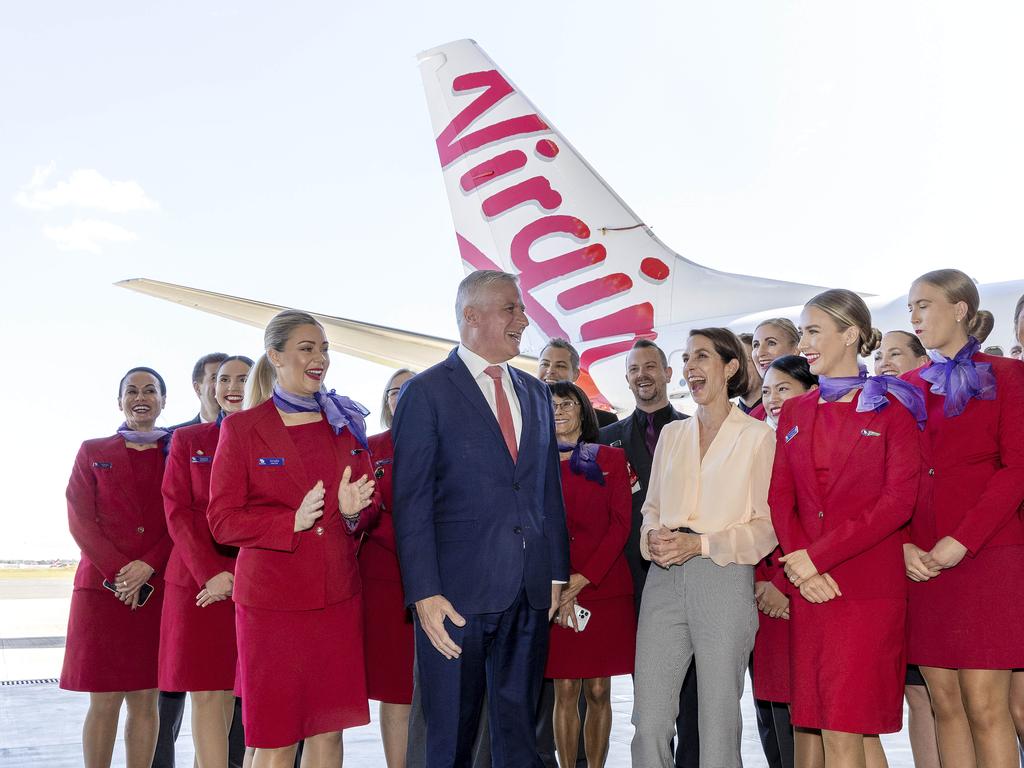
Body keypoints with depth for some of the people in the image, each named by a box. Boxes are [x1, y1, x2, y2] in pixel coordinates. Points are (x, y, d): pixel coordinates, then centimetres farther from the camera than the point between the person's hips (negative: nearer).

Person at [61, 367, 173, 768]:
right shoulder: (92, 452, 9)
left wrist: (148, 567, -12)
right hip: (102, 585, -1)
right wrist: (119, 573, -10)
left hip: (157, 589, 1)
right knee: (104, 701, -2)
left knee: (145, 700, 3)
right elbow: (80, 520, 0)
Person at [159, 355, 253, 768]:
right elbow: (177, 512, 3)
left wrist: (240, 574, -10)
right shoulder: (187, 440, 11)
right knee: (207, 692, -2)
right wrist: (210, 572, -10)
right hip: (197, 578, 1)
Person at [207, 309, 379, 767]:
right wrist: (293, 521, -19)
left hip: (338, 598, 4)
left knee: (329, 728, 8)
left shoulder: (346, 424, 10)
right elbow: (222, 520, -5)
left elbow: (370, 507, 14)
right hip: (272, 599, -4)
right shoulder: (242, 428, -2)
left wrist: (354, 511, -10)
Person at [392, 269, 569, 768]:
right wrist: (425, 594, -15)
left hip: (530, 594, 5)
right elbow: (411, 503, -8)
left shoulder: (535, 395, 14)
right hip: (456, 594, -5)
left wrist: (556, 574, 11)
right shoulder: (426, 392, -4)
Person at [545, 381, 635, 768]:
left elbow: (621, 525, -1)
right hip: (554, 595, 0)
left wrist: (582, 580, -10)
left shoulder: (611, 459, 7)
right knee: (565, 691, 0)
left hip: (604, 588, 0)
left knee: (598, 692, 2)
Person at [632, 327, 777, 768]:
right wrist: (654, 538, -3)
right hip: (664, 580, 4)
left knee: (718, 723, 1)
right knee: (649, 721, 0)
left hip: (724, 579, -4)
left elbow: (768, 525, -3)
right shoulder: (672, 434, 17)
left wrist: (700, 543, -14)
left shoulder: (757, 435, 2)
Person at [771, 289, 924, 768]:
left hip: (868, 585, -4)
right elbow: (780, 497, 9)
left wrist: (817, 555, -13)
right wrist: (797, 563, -9)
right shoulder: (794, 412, 15)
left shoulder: (891, 408, 0)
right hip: (809, 587, 5)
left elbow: (899, 500, -9)